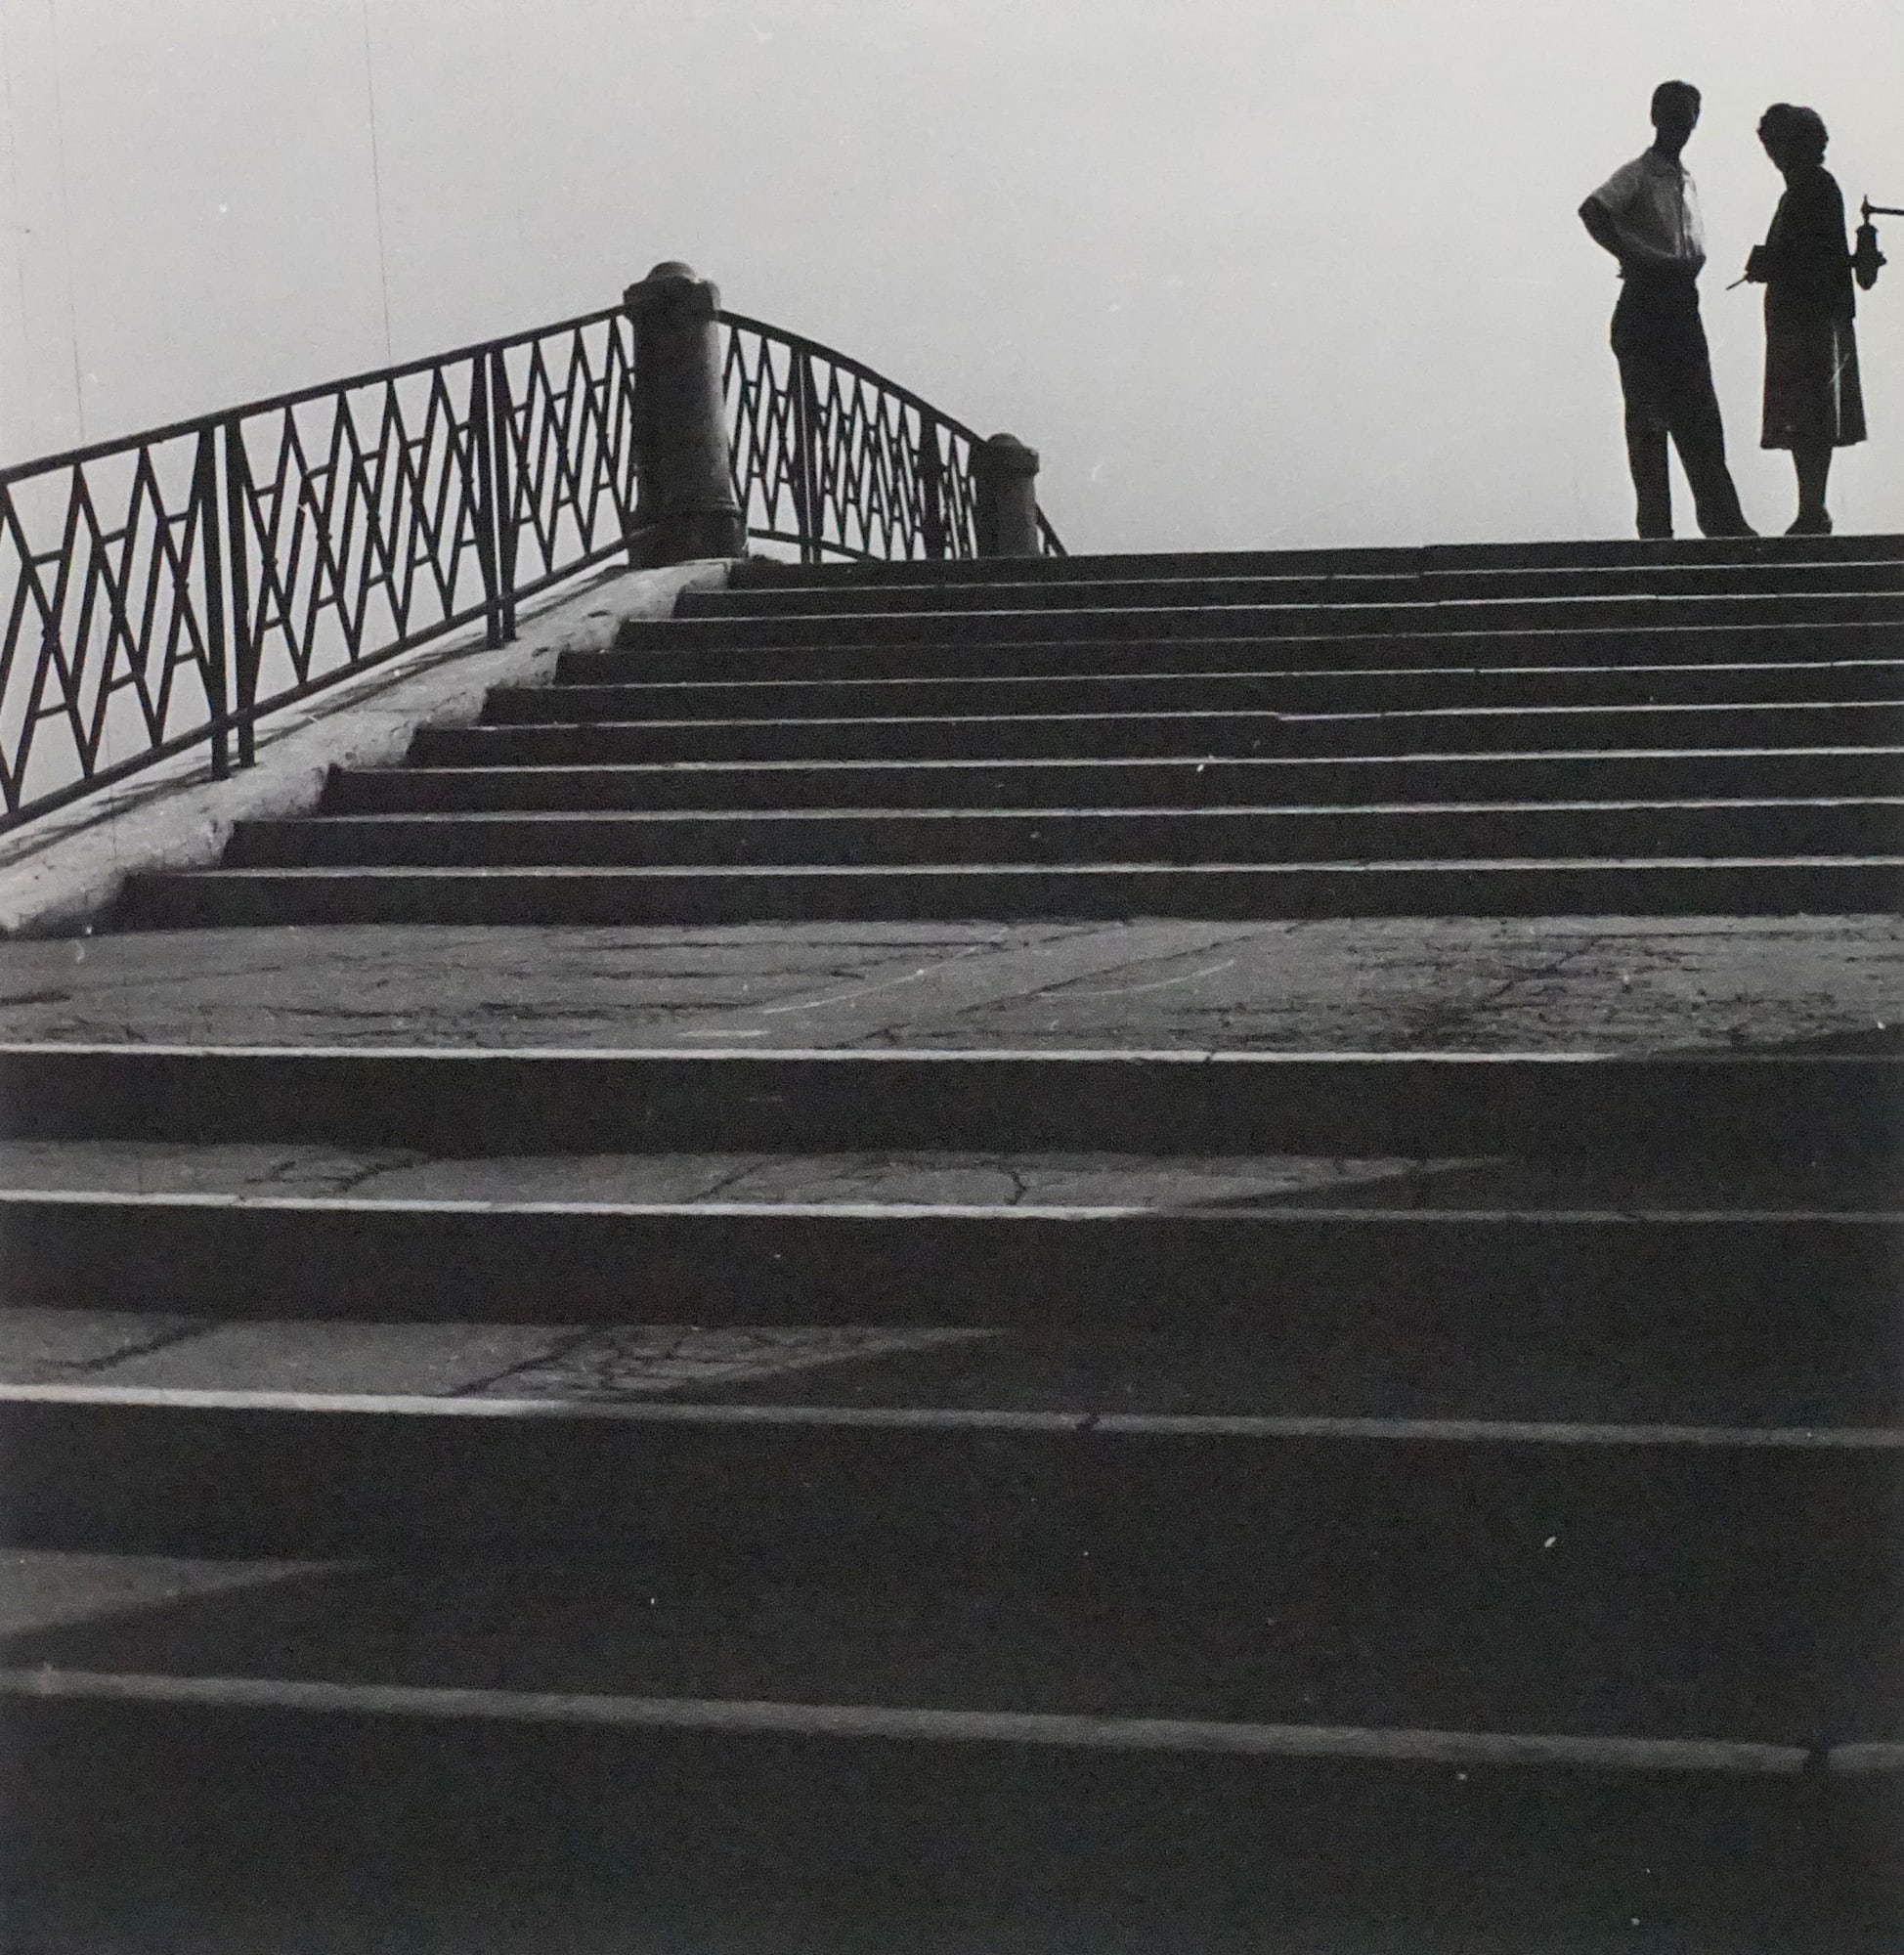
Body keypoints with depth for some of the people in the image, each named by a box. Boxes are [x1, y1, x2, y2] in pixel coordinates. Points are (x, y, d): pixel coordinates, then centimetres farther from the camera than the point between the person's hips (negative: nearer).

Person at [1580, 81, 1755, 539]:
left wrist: (1684, 267, 2)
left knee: (1701, 420, 4)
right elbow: (1592, 211, -22)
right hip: (1643, 308, -7)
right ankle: (1655, 527, -2)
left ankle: (1722, 520, 4)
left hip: (1682, 308, 7)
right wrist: (1635, 257, -23)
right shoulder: (1638, 174, -4)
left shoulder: (1685, 180, 20)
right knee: (1648, 421, -4)